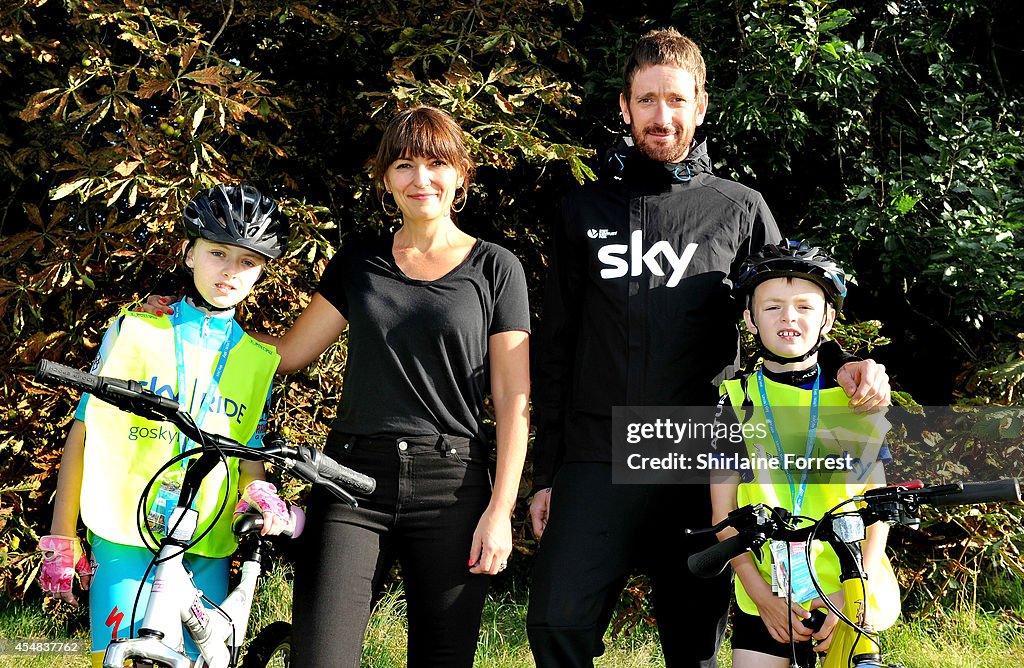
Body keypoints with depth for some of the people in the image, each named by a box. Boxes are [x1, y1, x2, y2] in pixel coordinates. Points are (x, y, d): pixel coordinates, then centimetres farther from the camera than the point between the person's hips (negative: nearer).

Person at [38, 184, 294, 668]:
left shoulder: (256, 361, 12)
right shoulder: (134, 331, 4)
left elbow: (249, 454, 13)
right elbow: (85, 430, 4)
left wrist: (257, 491, -11)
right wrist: (61, 537, 0)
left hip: (205, 553, 2)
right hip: (123, 541, -2)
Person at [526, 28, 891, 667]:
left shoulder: (741, 210, 9)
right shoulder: (585, 211, 11)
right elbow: (556, 349, 12)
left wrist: (843, 365, -10)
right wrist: (545, 473, 9)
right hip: (596, 464, 0)